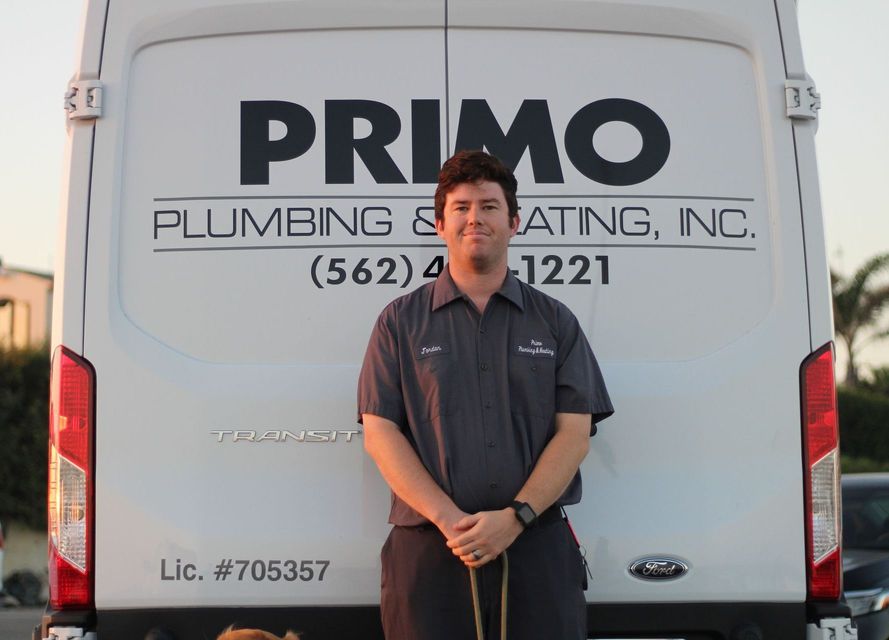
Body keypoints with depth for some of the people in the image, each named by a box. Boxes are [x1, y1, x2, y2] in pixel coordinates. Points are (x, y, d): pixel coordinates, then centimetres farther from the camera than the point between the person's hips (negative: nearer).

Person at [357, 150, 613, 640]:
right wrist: (450, 520, -12)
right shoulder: (400, 321, 10)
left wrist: (515, 518, -12)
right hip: (428, 550, 0)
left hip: (537, 546, 1)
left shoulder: (555, 322, 11)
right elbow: (380, 434, 1)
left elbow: (575, 433, 3)